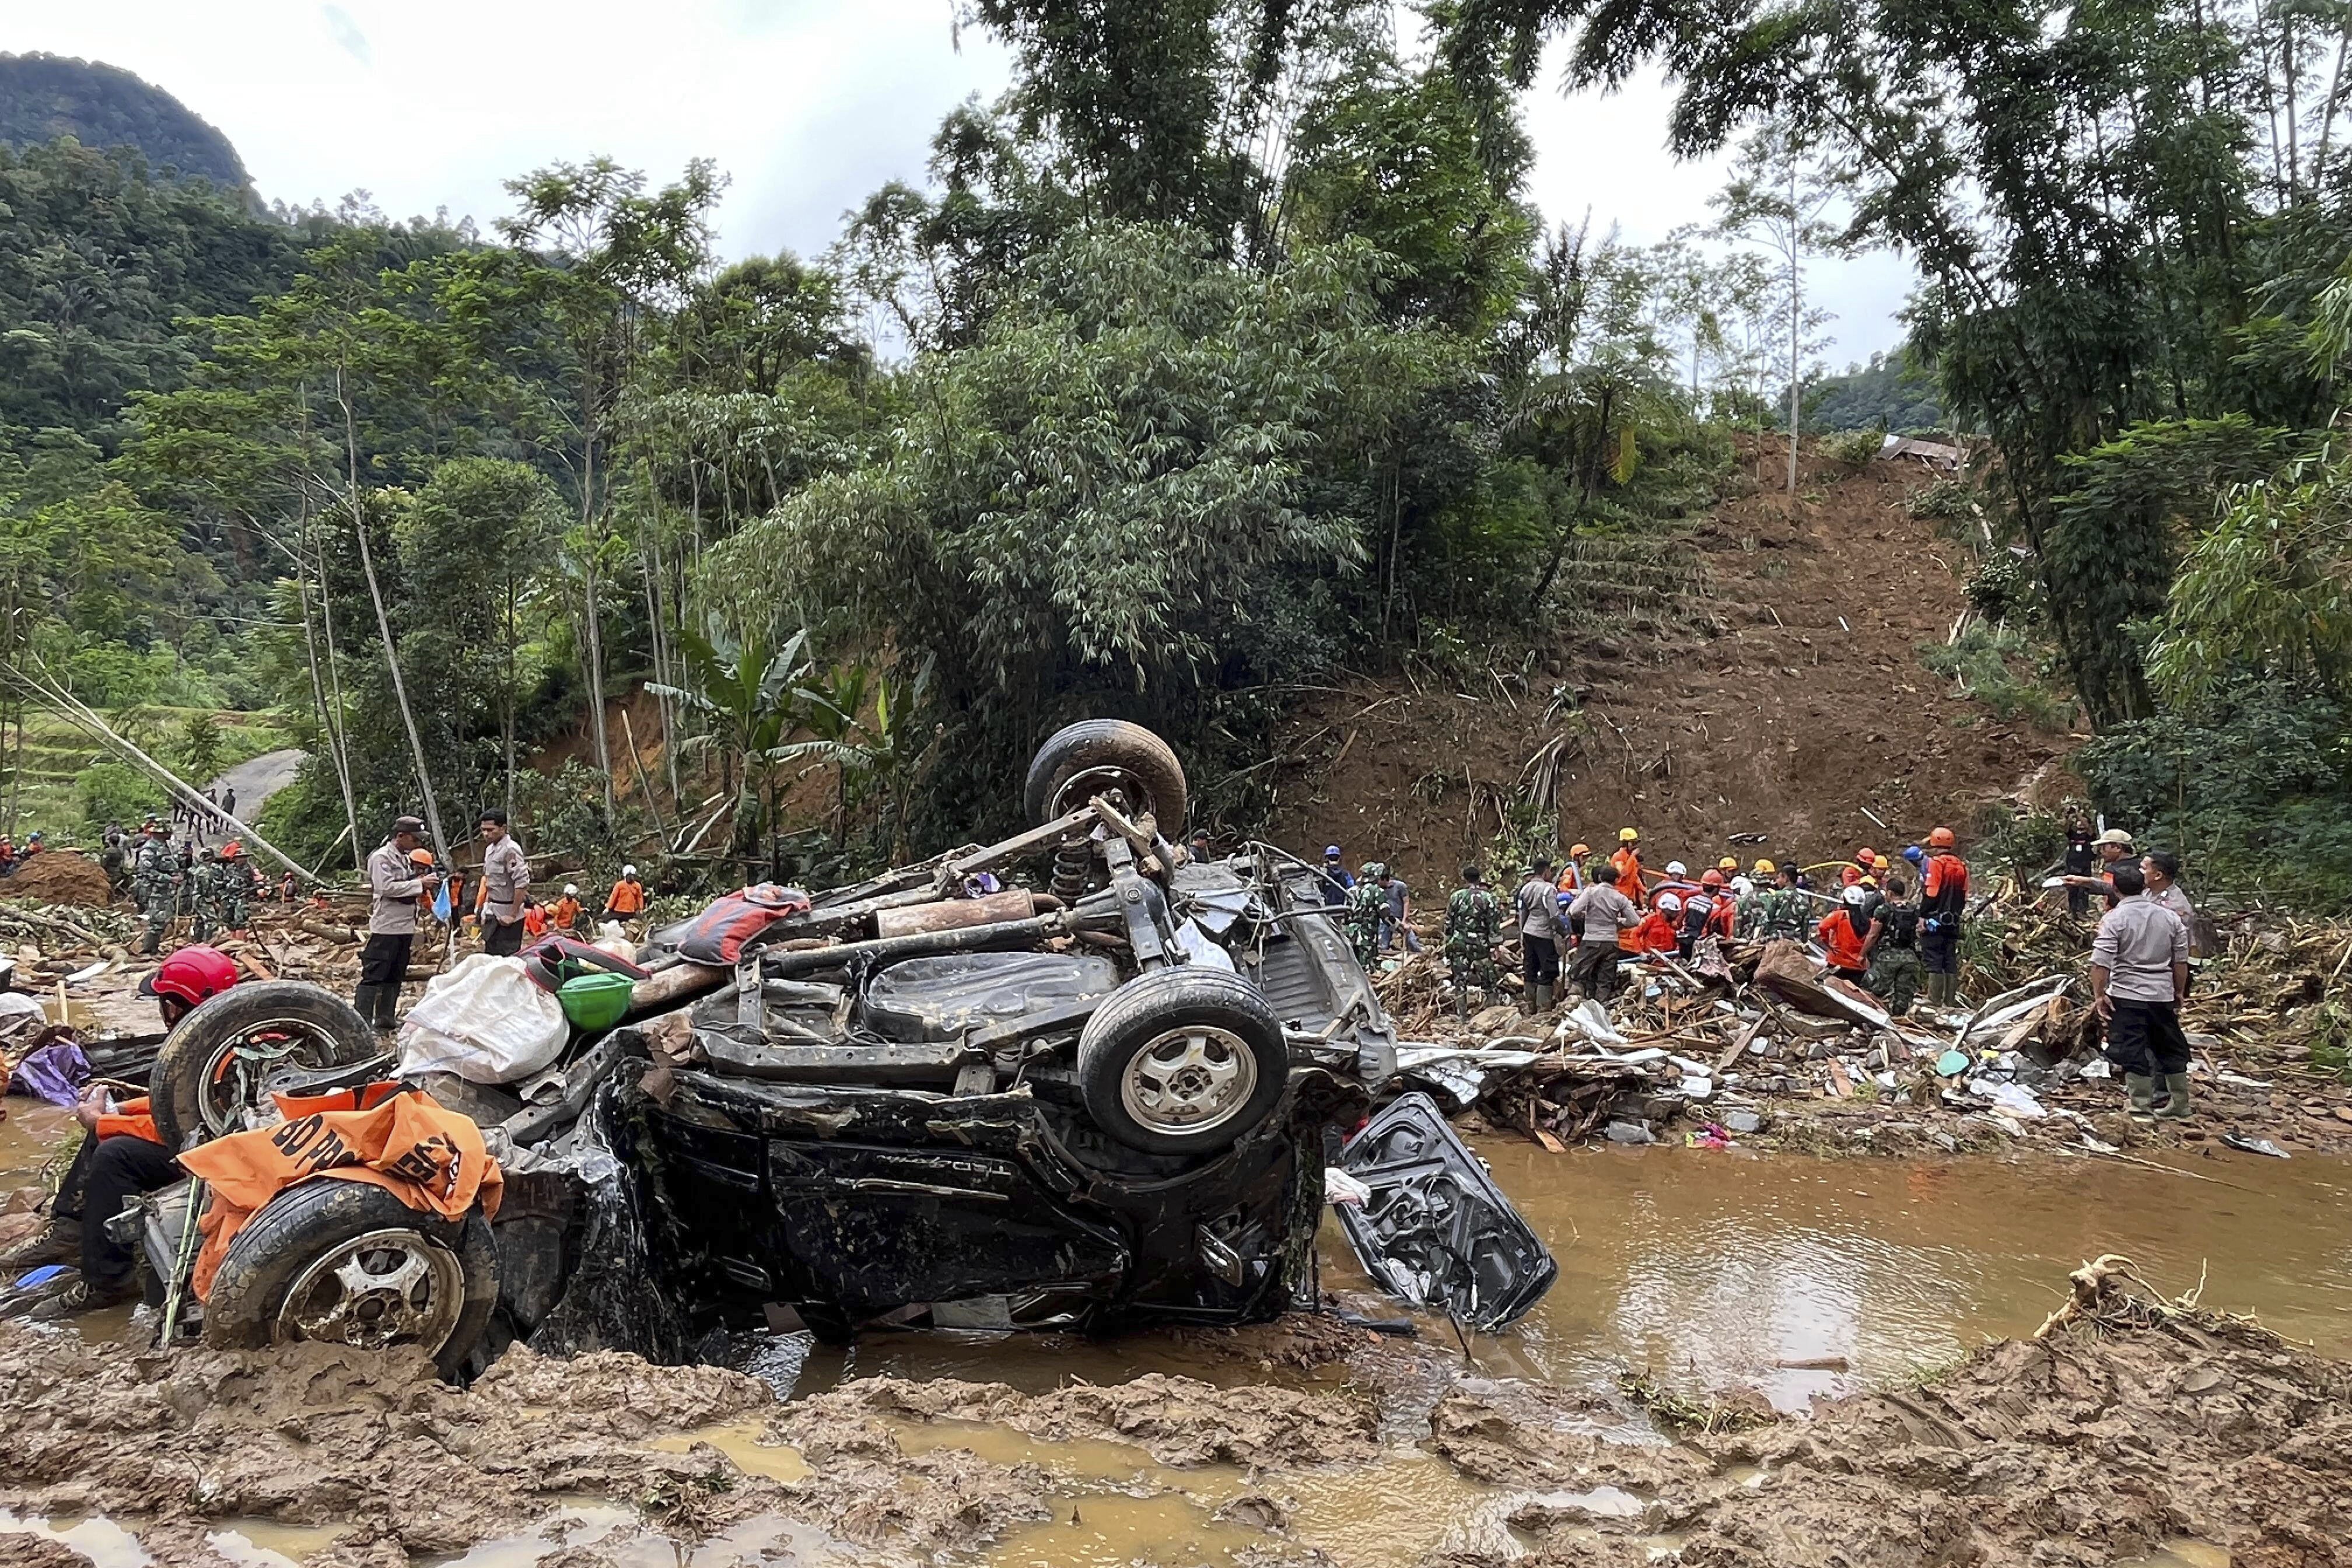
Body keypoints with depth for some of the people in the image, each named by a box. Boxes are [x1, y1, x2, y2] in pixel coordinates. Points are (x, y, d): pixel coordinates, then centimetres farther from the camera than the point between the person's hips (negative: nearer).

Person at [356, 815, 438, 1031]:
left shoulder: (406, 858, 18)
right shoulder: (381, 858, -9)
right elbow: (387, 888, -20)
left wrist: (428, 881, 7)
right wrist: (420, 883, -19)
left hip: (406, 926, 9)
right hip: (386, 926, -9)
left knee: (395, 977, 12)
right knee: (373, 975, -8)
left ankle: (386, 1017, 18)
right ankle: (361, 1019, -8)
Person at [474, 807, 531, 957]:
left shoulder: (511, 850, -18)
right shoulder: (490, 848, 11)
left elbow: (522, 883, -22)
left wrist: (513, 915, -19)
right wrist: (487, 906, 15)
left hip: (507, 915, -9)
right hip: (493, 912, 9)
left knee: (507, 956, -3)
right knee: (490, 954, 13)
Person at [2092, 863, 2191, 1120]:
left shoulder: (2114, 919, -10)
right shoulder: (2170, 917, 5)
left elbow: (2101, 963, -17)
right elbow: (2181, 961, 10)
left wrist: (2099, 995, -9)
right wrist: (2179, 993, 19)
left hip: (2127, 995, -5)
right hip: (2163, 995, 5)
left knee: (2133, 1052, -1)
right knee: (2171, 1048, 18)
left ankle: (2141, 1108, 0)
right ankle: (2180, 1102, 28)